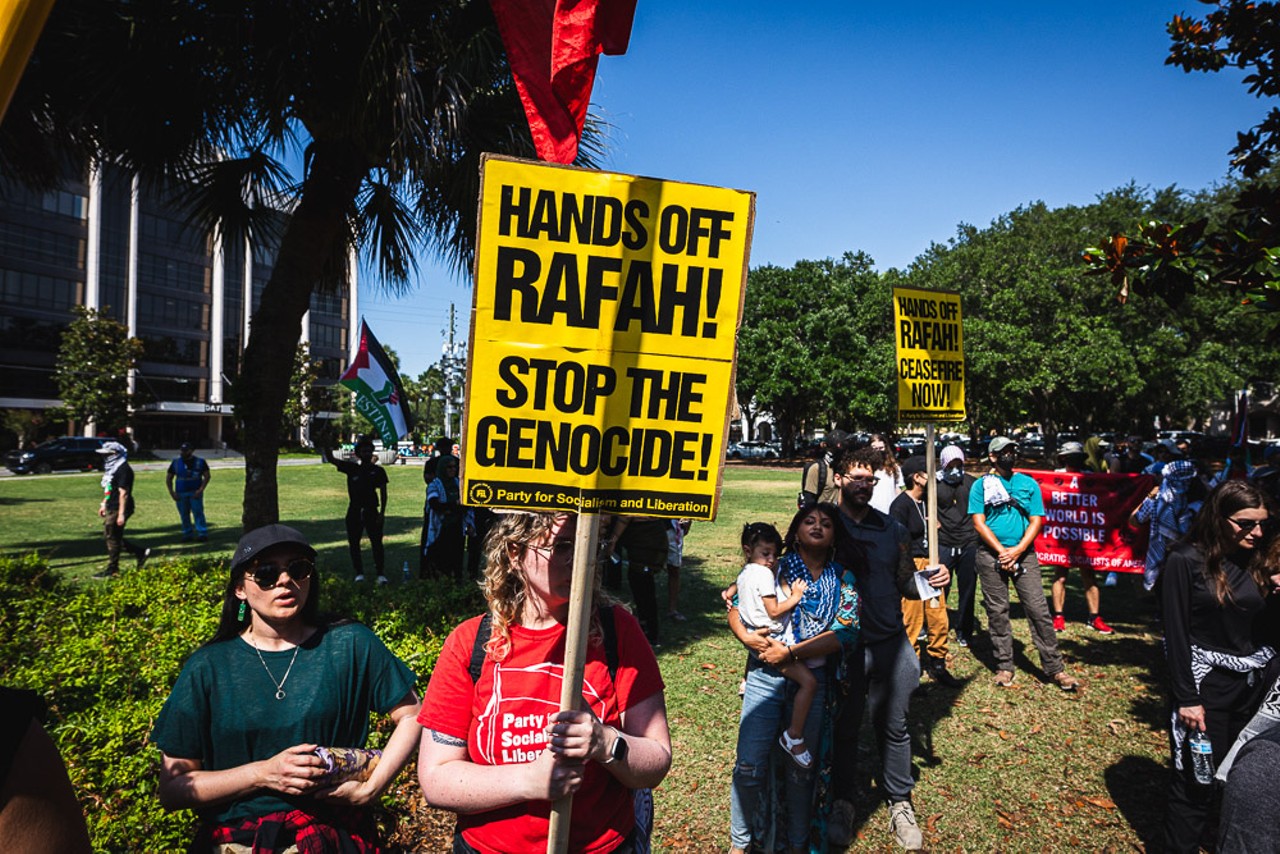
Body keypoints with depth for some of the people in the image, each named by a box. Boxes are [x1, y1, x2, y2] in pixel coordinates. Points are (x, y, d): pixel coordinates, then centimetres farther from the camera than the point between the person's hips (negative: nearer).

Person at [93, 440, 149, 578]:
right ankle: (141, 553, 20)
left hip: (118, 509, -10)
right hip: (111, 508, 10)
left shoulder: (123, 469, -18)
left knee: (113, 538, -3)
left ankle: (112, 569, 8)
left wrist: (121, 514, -23)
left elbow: (123, 493, -21)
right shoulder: (111, 468, 14)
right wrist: (104, 504, 24)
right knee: (109, 536, 13)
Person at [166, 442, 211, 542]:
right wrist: (172, 492, 0)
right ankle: (187, 534, 15)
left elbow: (207, 476, -1)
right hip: (180, 494, 3)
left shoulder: (199, 462, 0)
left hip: (195, 493, -3)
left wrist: (200, 490, -11)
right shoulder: (175, 462, 7)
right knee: (184, 515, 7)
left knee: (198, 513, -9)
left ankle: (203, 533, -8)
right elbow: (168, 478, 12)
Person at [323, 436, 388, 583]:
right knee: (354, 543, 5)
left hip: (371, 511, -2)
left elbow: (383, 492, 3)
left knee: (376, 542, -6)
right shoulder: (351, 468, 8)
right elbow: (331, 459, 4)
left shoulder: (377, 471, 4)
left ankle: (381, 573, -3)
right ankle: (359, 573, 15)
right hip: (354, 512, 2)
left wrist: (382, 512, -5)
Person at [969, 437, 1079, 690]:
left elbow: (1036, 521, 4)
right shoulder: (981, 485, 3)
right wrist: (1002, 552, -11)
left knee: (1038, 609, -3)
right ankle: (1004, 666, 14)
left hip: (1023, 553, 1)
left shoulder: (1029, 484, 8)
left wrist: (1017, 551, -9)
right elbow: (979, 522, -3)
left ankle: (1054, 668, 5)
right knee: (997, 611, 3)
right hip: (990, 554, -1)